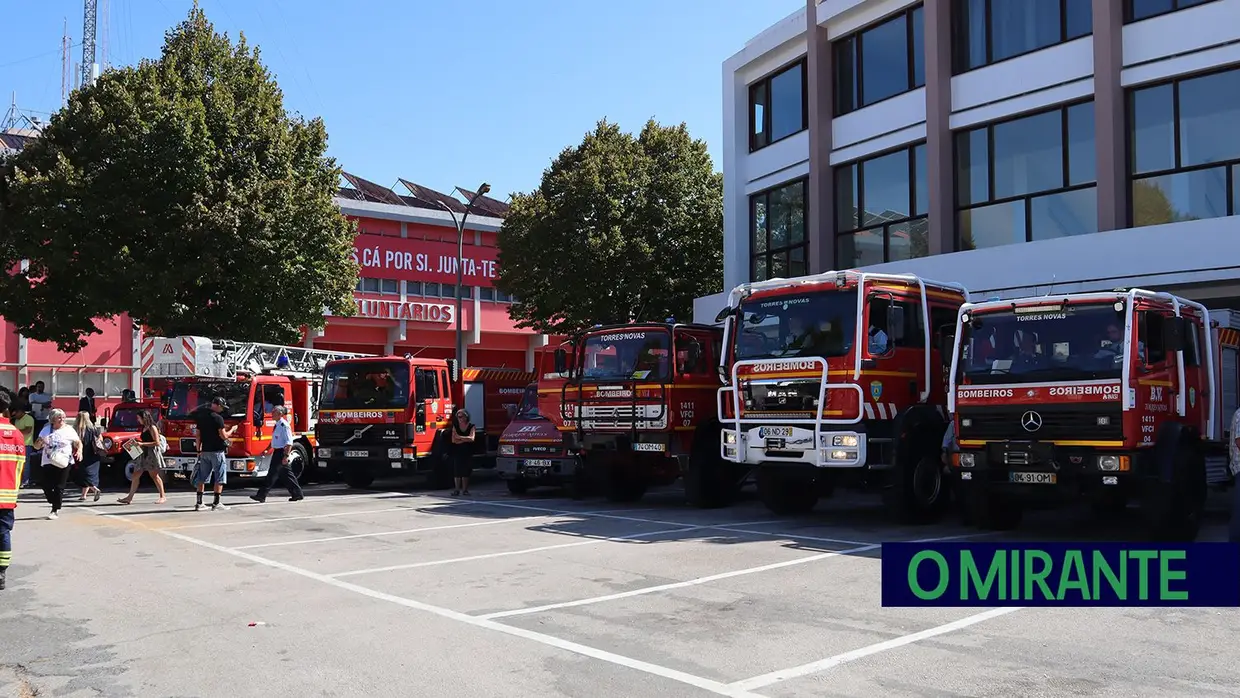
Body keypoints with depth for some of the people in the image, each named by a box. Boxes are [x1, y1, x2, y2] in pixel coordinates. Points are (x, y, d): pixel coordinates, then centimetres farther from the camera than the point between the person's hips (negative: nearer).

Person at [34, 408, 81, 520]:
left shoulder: (69, 430, 3)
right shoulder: (46, 430, 9)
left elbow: (78, 443, 8)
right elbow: (36, 446, 12)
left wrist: (79, 450, -13)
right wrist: (40, 442, -11)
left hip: (63, 462, -3)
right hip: (48, 462, 3)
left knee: (59, 487, -5)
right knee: (46, 486, -1)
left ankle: (55, 511, 2)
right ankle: (56, 505, 23)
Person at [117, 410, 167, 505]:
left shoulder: (152, 427, -11)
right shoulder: (144, 428, 15)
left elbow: (157, 443, -17)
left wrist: (142, 444, -17)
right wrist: (137, 443, 7)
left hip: (152, 453, -9)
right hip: (143, 453, 9)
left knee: (154, 475, -5)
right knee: (136, 475, 7)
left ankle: (163, 496, 2)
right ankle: (129, 497, 11)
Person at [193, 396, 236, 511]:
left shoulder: (201, 417, 9)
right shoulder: (217, 418, -13)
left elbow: (197, 435, 13)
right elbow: (224, 436, -15)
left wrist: (199, 450, 19)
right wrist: (232, 430, 3)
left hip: (205, 451, 7)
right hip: (217, 451, -7)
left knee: (202, 478, 10)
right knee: (219, 478, 0)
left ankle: (199, 503, 9)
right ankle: (216, 503, -2)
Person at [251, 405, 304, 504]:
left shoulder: (284, 425, -16)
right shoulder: (277, 425, 12)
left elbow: (289, 443, -19)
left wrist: (286, 456, -22)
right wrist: (267, 450, 20)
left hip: (281, 452, -10)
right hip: (277, 451, 10)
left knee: (272, 474, -5)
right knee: (287, 473, 12)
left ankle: (261, 495, -2)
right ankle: (297, 494, 17)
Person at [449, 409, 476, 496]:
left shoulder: (471, 426, 1)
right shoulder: (455, 426, 6)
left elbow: (471, 438, -14)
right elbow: (454, 440, -5)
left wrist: (460, 437, -14)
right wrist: (465, 439, -9)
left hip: (467, 452, -1)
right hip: (457, 452, 1)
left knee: (466, 471, 0)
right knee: (457, 471, -2)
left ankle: (465, 489, 5)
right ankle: (457, 489, 2)